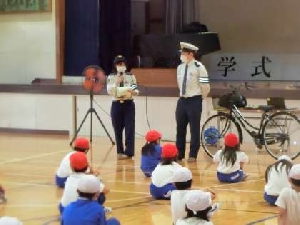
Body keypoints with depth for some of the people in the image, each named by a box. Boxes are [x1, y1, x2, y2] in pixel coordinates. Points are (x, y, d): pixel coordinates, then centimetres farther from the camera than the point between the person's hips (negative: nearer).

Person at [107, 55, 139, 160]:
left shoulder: (131, 76, 3)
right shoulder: (111, 77, 3)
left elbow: (136, 91, 1)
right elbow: (109, 91, -7)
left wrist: (132, 91, -20)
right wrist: (116, 82, -17)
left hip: (128, 105, -1)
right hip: (116, 105, 1)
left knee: (129, 129, -6)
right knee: (117, 129, 6)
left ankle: (128, 152, -3)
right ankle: (120, 151, 18)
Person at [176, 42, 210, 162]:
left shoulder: (199, 67, -12)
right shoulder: (180, 67, 8)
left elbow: (205, 86, -9)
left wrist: (199, 98, 3)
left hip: (194, 101, -6)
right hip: (182, 100, 6)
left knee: (194, 129, 1)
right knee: (180, 128, 9)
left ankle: (193, 155, 8)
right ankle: (179, 154, 18)